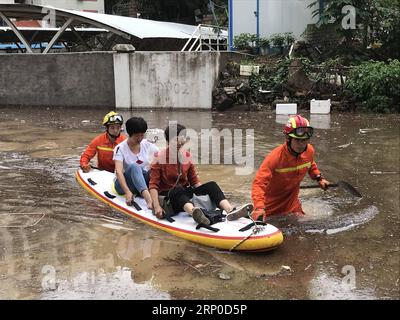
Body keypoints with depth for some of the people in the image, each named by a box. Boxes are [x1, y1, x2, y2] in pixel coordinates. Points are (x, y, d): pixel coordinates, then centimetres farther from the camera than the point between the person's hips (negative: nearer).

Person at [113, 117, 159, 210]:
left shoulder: (147, 144, 2)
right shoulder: (120, 148, -13)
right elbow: (118, 172, -26)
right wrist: (127, 191, -41)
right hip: (123, 184, -4)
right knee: (133, 166, -37)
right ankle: (148, 198, -57)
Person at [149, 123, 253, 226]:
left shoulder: (187, 156, 7)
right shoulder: (159, 158, -7)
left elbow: (194, 181, 12)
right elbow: (153, 185, -13)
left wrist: (202, 192, -5)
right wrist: (157, 207, -25)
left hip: (185, 193, 5)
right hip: (167, 196, -5)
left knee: (211, 185, -16)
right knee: (177, 189, -38)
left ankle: (230, 210, -42)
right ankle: (194, 212, -69)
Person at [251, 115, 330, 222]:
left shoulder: (309, 151, -13)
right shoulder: (275, 157, -33)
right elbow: (259, 183, -39)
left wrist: (319, 178, 2)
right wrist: (259, 208, -52)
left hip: (292, 201, 5)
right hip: (271, 204, -4)